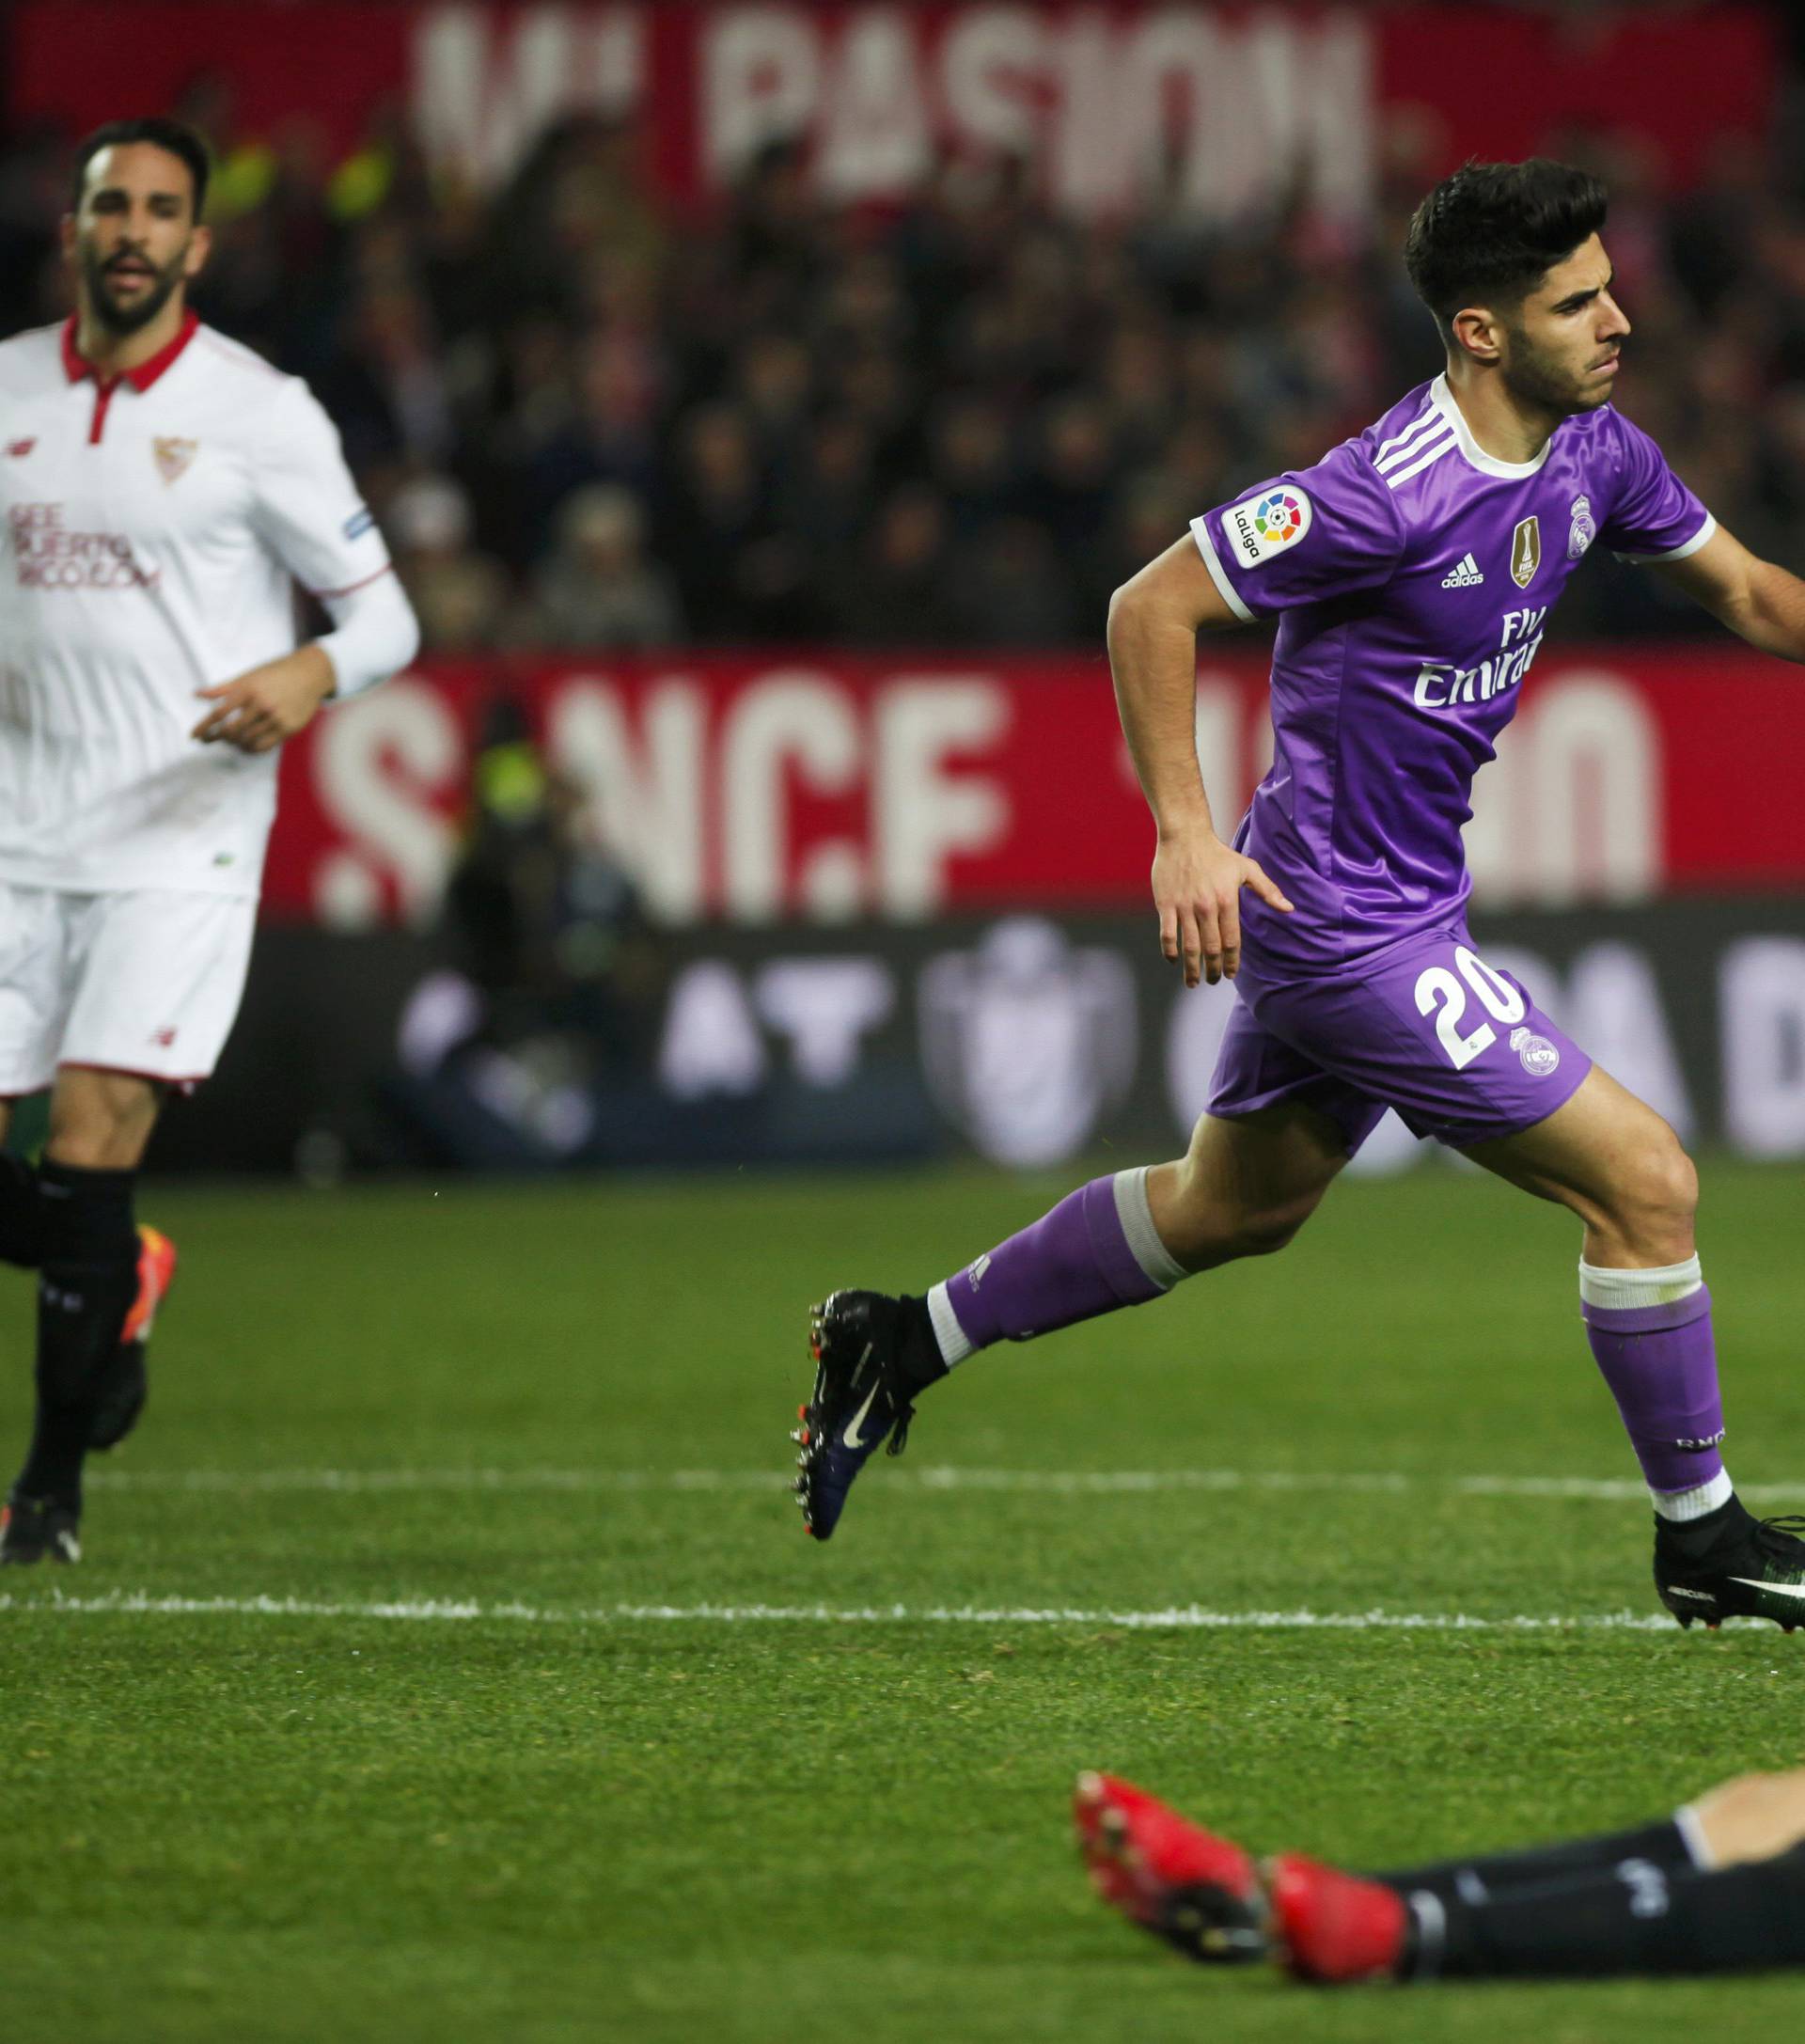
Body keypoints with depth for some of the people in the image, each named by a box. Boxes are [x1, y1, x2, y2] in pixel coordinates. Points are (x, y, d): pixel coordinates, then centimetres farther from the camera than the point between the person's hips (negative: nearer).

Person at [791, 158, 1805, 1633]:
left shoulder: (1596, 455, 0)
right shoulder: (1388, 494, -25)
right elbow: (1151, 607, -19)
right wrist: (1188, 834, -23)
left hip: (1395, 900, 10)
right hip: (1350, 927, -10)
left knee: (1235, 1207, 26)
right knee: (1645, 1179, -8)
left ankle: (905, 1343, 38)